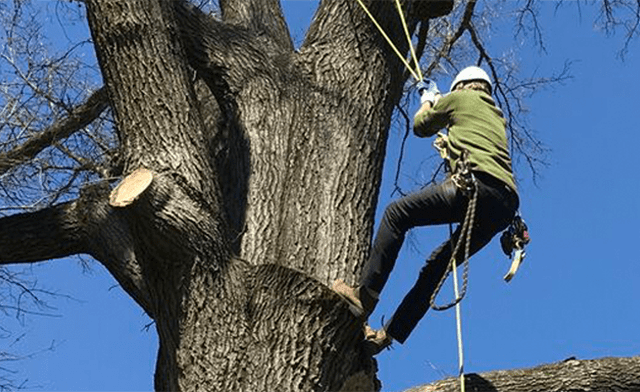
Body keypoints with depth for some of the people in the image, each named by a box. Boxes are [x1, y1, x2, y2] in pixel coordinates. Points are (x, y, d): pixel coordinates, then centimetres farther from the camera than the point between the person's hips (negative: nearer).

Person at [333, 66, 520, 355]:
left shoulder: (460, 98, 16)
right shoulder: (497, 115, 36)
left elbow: (420, 127, 28)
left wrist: (427, 102, 49)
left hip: (479, 182, -8)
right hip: (506, 205, 8)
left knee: (396, 214, -6)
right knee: (436, 265, 13)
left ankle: (365, 296, -16)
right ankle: (390, 333, 9)